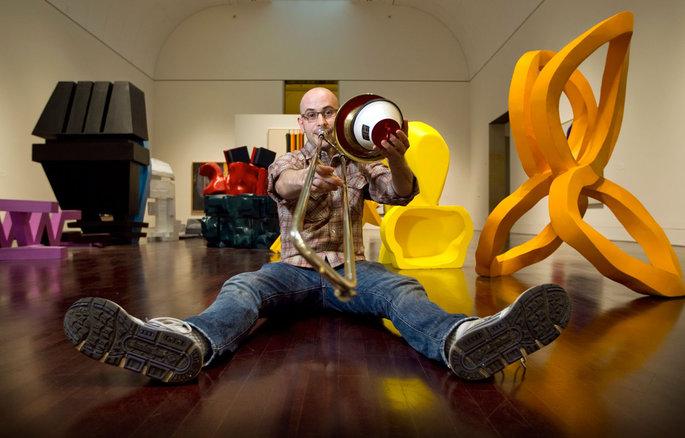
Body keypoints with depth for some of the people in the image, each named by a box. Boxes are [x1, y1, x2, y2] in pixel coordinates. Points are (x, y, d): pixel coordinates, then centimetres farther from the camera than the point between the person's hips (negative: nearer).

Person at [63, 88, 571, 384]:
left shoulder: (358, 164, 15)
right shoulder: (288, 163, 14)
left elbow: (402, 192, -6)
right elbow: (283, 185, -14)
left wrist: (396, 159, -31)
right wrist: (310, 179, -41)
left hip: (349, 268, 0)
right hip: (293, 267, 0)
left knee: (399, 288, -32)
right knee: (243, 286, -31)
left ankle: (462, 339, -61)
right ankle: (190, 342, -62)